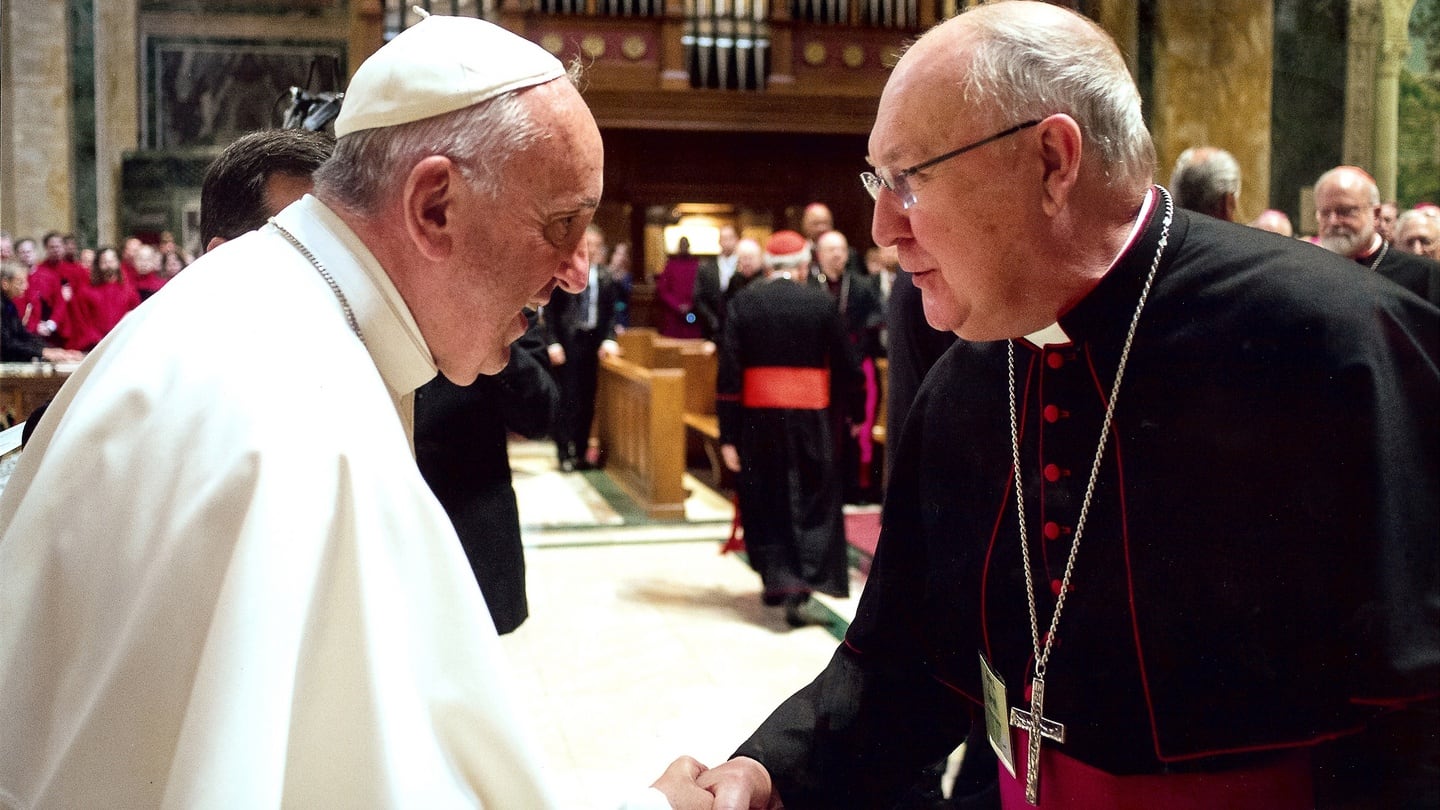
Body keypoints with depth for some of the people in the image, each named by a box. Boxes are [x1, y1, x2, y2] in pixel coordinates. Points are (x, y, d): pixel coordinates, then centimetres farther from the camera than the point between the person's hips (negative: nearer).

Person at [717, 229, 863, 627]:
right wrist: (854, 412, 15)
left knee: (765, 501, 15)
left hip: (757, 418, 1)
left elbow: (729, 373, -6)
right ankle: (800, 591, -4)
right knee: (811, 504, 6)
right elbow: (845, 366, 1)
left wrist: (728, 435, -3)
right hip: (810, 417, -1)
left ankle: (774, 580, 22)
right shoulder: (821, 303, -4)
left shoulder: (743, 303, -2)